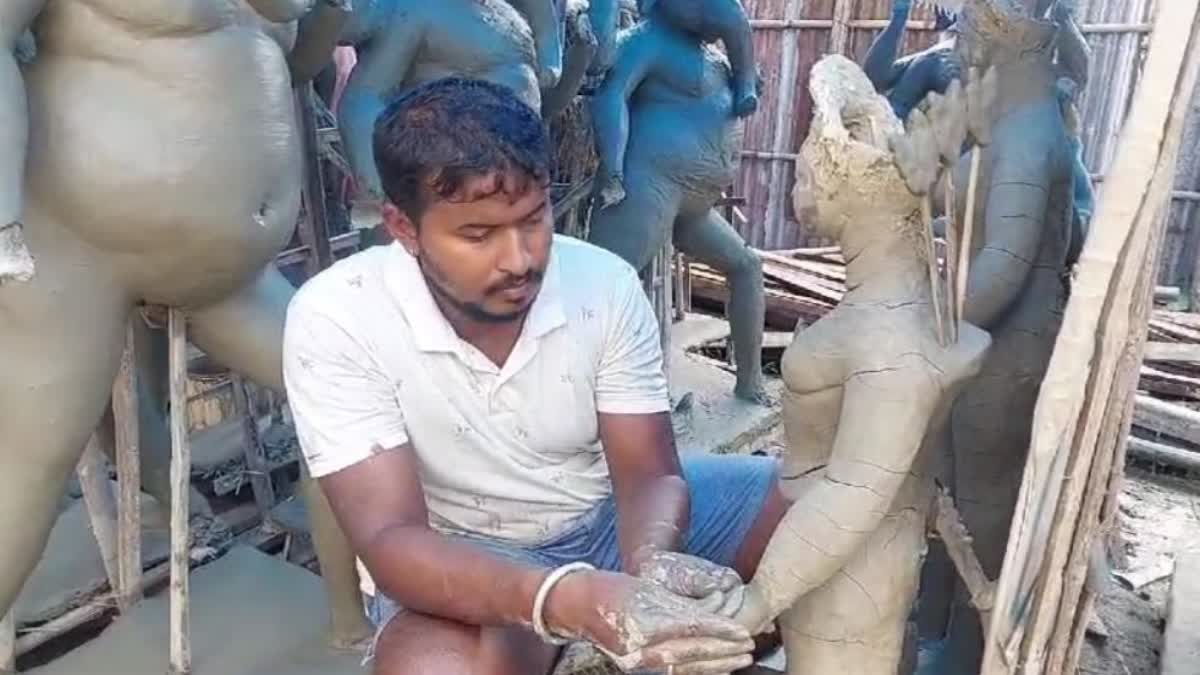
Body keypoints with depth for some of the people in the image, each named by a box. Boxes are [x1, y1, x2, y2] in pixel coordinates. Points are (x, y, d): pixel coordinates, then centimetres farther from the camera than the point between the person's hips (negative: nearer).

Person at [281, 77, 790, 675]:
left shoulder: (605, 283, -16)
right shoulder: (335, 321, -24)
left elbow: (648, 473, -13)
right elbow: (390, 538, -29)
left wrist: (650, 563, -38)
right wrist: (569, 599, -47)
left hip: (608, 512, 4)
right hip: (460, 561, -3)